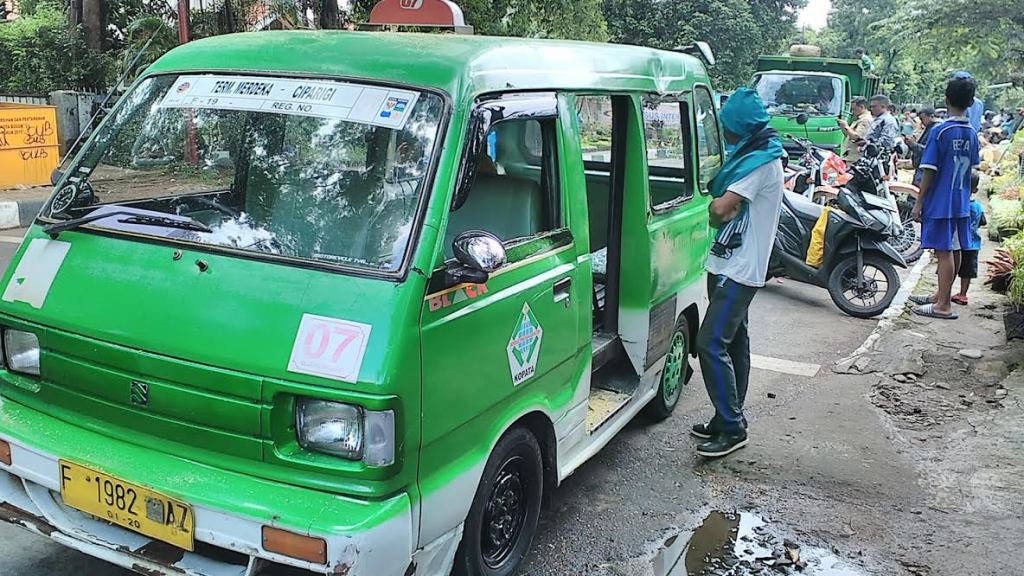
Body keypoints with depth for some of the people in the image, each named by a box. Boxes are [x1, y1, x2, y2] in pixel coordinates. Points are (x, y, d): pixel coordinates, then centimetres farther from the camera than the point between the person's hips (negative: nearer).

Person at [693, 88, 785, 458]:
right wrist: (718, 204, -10)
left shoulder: (760, 162, -18)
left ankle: (732, 428, -4)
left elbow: (721, 208, -24)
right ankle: (728, 418, 25)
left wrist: (711, 203, -4)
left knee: (711, 344, -12)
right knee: (734, 343, 15)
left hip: (739, 271, -11)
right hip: (732, 266, 11)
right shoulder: (755, 155, 14)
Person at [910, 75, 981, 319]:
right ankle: (942, 295, 30)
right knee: (954, 250, 14)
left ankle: (944, 306, -1)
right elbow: (972, 167, 12)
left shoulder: (941, 131, -13)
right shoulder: (972, 133, 5)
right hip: (962, 201, 7)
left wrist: (919, 203, -9)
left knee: (944, 251, -4)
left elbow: (930, 171, -14)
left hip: (940, 202, -7)